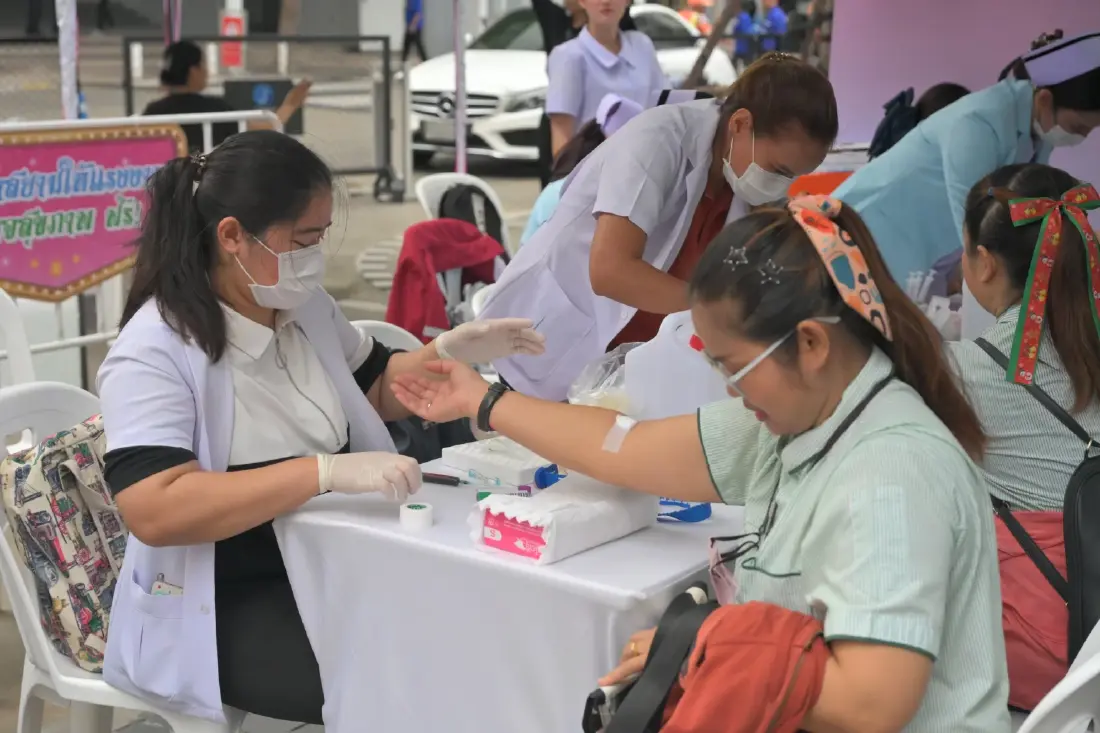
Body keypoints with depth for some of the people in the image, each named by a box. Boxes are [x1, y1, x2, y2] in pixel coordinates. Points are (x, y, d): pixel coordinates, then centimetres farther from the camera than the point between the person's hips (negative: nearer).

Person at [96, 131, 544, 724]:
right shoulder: (154, 354, -18)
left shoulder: (304, 307, 4)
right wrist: (325, 470, -35)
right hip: (229, 604, -7)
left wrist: (450, 351, 0)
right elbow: (154, 512, -30)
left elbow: (376, 391, 21)